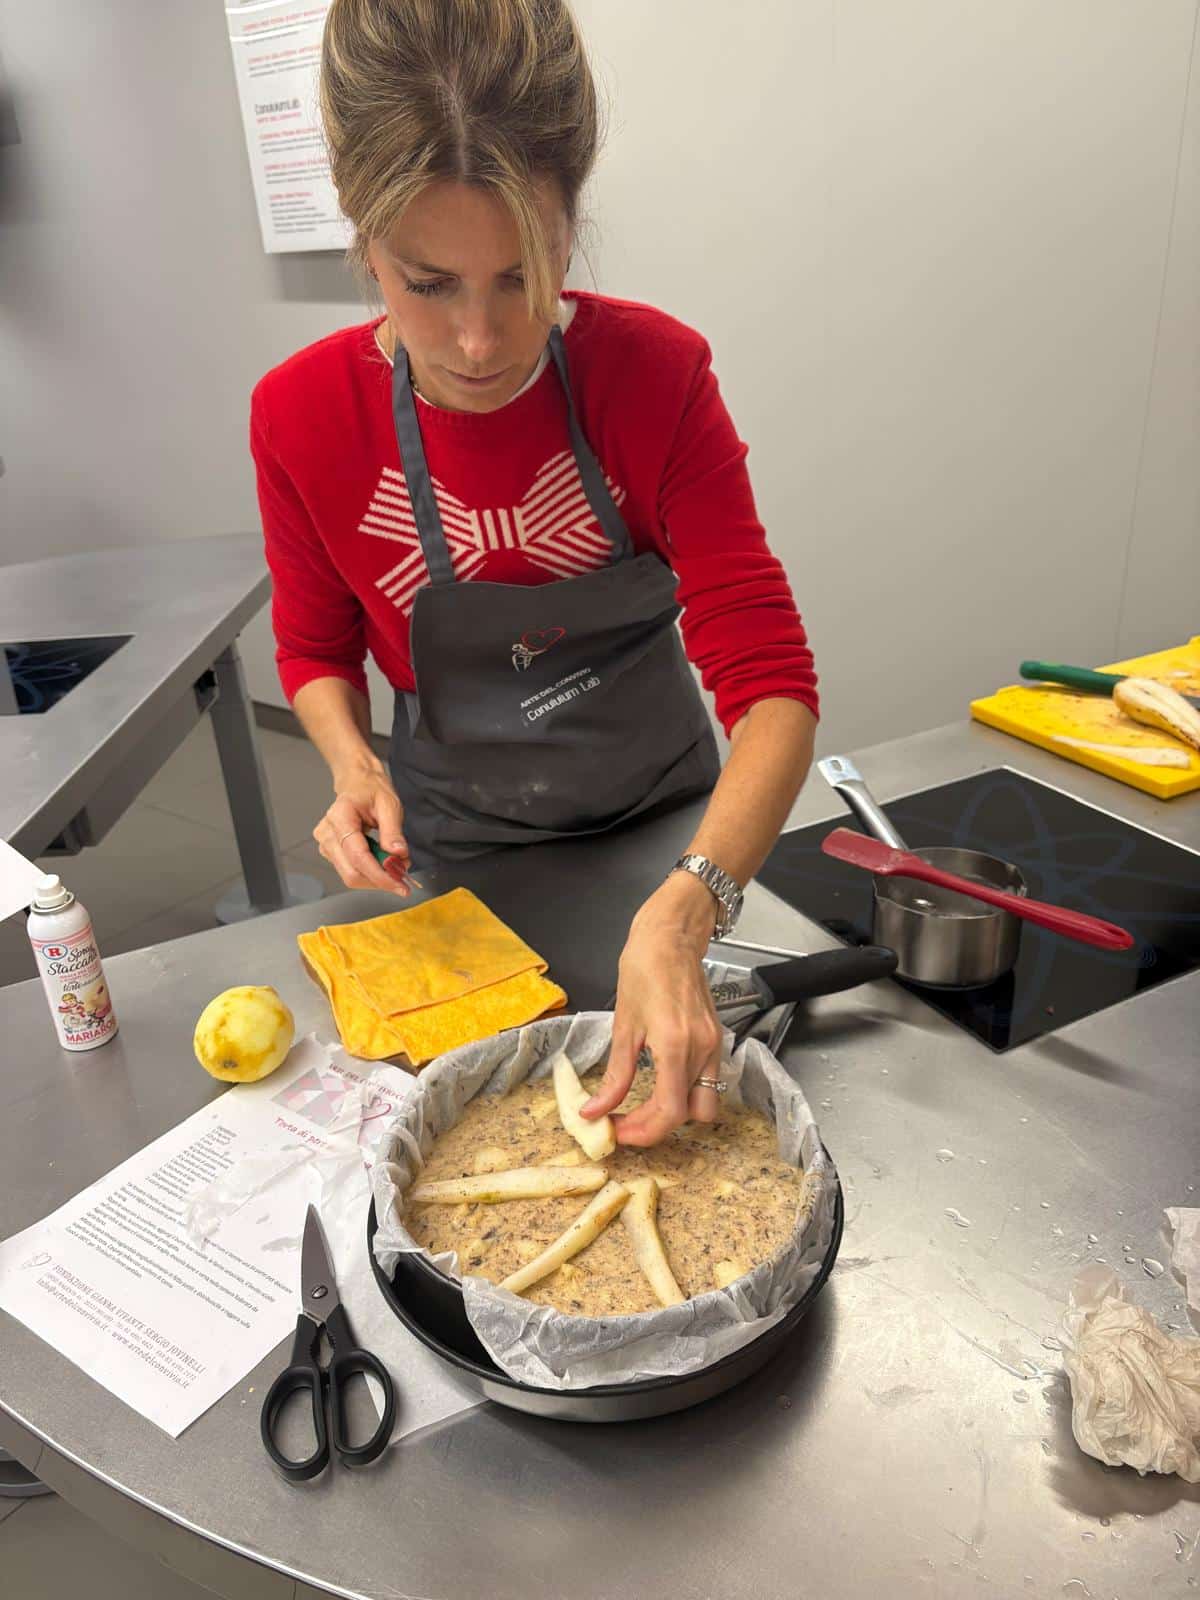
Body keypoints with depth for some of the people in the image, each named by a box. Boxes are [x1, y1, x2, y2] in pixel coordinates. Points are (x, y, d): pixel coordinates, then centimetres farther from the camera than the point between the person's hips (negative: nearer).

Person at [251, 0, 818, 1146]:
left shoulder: (656, 372, -23)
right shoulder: (302, 417, -19)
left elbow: (770, 682, -27)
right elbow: (316, 649, -1)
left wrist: (680, 915, -42)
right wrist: (353, 765, -23)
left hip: (668, 820, 0)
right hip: (456, 846, 1)